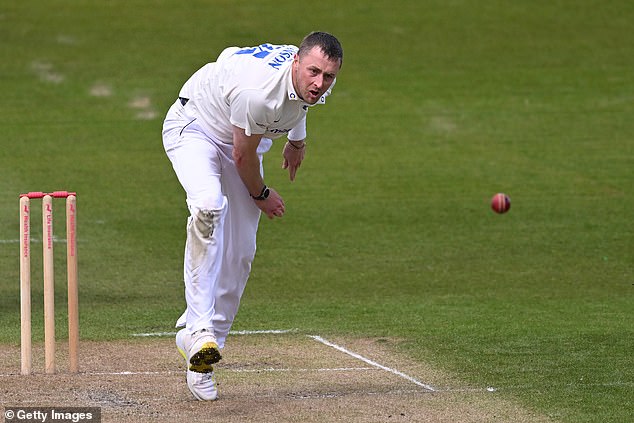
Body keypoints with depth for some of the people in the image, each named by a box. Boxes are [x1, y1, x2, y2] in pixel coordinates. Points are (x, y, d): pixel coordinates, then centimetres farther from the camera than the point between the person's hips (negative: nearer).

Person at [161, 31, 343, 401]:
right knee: (210, 205, -36)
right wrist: (261, 194, -4)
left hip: (247, 137, 8)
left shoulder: (317, 83, -16)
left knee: (240, 252, -1)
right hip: (195, 128, -8)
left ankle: (203, 344, 10)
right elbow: (243, 156, -22)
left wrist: (297, 139, 28)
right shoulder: (258, 91, -39)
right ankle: (199, 328, -37)